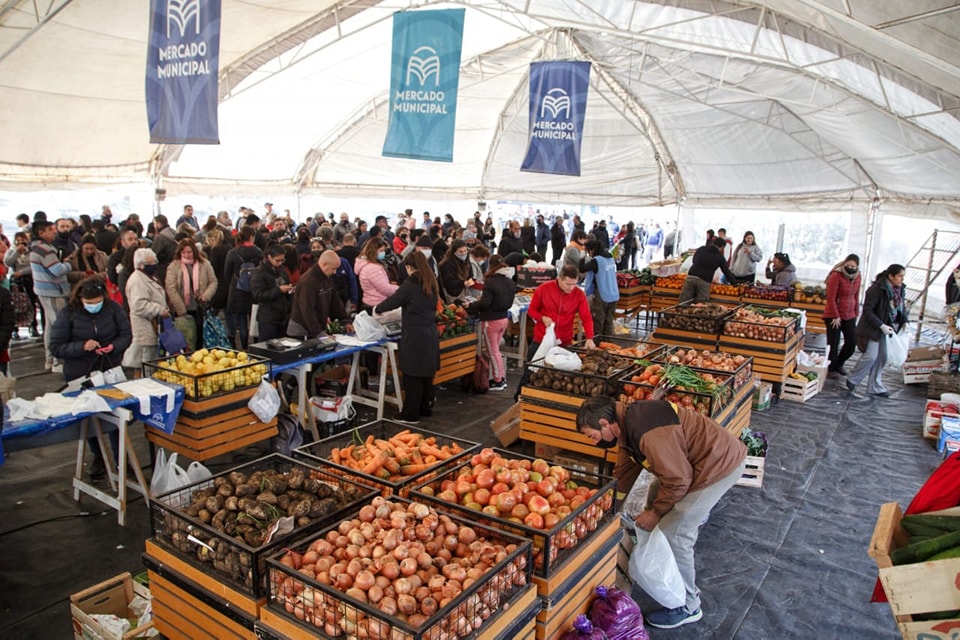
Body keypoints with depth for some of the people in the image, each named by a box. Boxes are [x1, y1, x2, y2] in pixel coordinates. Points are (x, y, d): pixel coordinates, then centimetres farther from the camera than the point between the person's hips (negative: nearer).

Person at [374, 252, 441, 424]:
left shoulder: (410, 285, -13)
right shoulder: (432, 284, 9)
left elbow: (392, 301, -7)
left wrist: (377, 309, 12)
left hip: (415, 335, -8)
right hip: (431, 334, 8)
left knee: (413, 376, -1)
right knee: (427, 373, 16)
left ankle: (411, 415, 6)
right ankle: (426, 408, 26)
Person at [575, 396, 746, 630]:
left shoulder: (648, 432, -30)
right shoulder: (627, 423, 2)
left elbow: (678, 479, -23)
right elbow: (624, 473, 13)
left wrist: (655, 513, -9)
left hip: (722, 464, -10)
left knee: (673, 532, -5)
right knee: (656, 496, 22)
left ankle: (686, 607, 12)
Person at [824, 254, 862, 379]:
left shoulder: (857, 277, 5)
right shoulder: (836, 276, -15)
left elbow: (856, 296, 14)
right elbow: (830, 298, -15)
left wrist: (856, 313, 9)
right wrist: (835, 316, -15)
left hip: (849, 316, 6)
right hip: (834, 315, -6)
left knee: (852, 342, 7)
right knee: (833, 344, 2)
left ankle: (838, 364, 29)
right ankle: (831, 369, 17)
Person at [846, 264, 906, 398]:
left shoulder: (900, 290, 3)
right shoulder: (877, 289, -21)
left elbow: (902, 308, 17)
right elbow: (867, 310, -21)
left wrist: (904, 322, 1)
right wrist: (881, 326, -24)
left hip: (887, 328, 7)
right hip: (872, 329, -7)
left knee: (882, 358, 9)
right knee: (871, 356, -9)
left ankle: (875, 387, 19)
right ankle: (852, 380, 11)